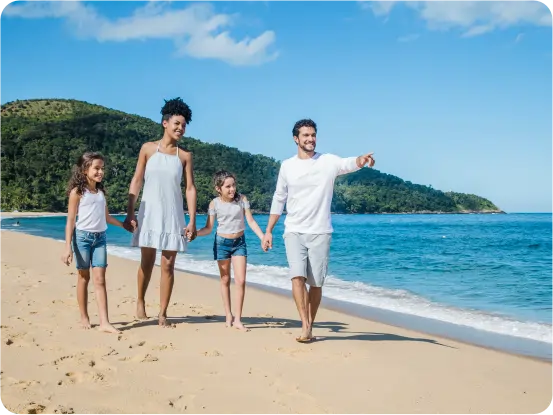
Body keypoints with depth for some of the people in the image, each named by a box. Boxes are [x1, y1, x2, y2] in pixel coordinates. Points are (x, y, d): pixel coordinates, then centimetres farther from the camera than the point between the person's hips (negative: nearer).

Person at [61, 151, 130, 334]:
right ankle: (84, 318, 19)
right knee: (84, 277, 6)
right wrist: (68, 247, -12)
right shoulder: (77, 191, -5)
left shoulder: (101, 191, 10)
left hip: (100, 237, 4)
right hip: (83, 236, -4)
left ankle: (104, 322, -9)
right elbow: (70, 221, -7)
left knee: (100, 279, -3)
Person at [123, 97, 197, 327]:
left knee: (168, 266, 1)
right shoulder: (148, 148, 2)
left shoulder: (185, 156, 4)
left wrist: (192, 221, -6)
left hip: (173, 216, 1)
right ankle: (140, 301, 31)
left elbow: (190, 188, 1)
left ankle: (162, 313, 10)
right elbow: (136, 181, 1)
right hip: (149, 214, 0)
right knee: (147, 262, 7)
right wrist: (129, 213, -5)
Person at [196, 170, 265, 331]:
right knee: (225, 280, 8)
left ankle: (238, 319, -1)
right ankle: (228, 316, 18)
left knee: (240, 280, -6)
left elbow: (251, 221, -7)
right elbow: (208, 228, -7)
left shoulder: (242, 199, -8)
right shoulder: (214, 204, -10)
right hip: (222, 242, 0)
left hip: (239, 242, 1)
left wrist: (262, 237, -18)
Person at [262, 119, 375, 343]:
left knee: (316, 283, 3)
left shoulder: (328, 161, -2)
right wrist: (268, 231, 10)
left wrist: (361, 160, -48)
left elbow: (348, 164, -24)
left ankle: (310, 326, 19)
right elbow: (279, 199, 12)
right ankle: (305, 327, -14)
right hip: (294, 232, 1)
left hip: (320, 232, -1)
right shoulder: (287, 166, 5)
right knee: (297, 277, -15)